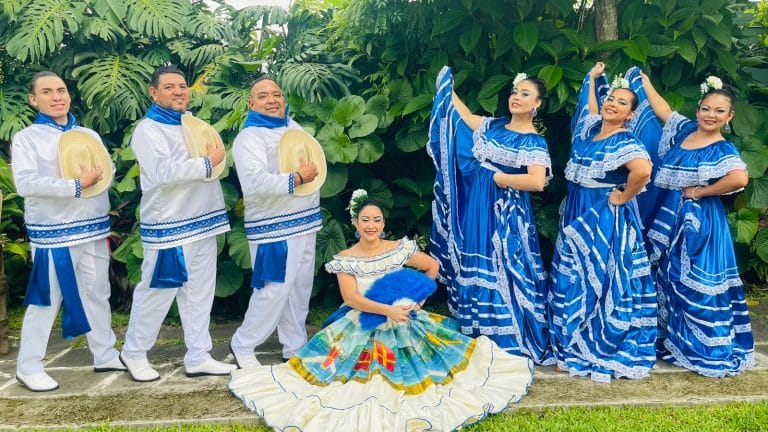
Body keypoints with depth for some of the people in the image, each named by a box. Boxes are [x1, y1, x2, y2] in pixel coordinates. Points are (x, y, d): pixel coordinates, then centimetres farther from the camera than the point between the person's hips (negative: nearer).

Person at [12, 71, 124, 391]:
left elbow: (109, 172, 8)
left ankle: (105, 355, 25)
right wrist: (76, 185, -22)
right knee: (45, 300, 1)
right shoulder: (26, 138, -3)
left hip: (94, 229, 5)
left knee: (98, 294, 13)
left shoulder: (90, 135, 13)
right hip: (53, 233, -5)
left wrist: (97, 178, -15)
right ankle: (28, 367, 14)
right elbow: (25, 183, -16)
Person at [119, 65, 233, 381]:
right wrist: (208, 163, -17)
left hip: (202, 222, 8)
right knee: (157, 293, 2)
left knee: (199, 293, 10)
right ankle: (134, 353, 20)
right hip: (169, 227, -8)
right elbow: (164, 172, -24)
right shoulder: (148, 129, -9)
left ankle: (198, 357, 19)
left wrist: (217, 157, 4)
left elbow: (213, 160, 26)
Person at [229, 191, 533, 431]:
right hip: (362, 327, -1)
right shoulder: (345, 259, -5)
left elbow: (432, 266, 12)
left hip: (402, 324, 2)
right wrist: (388, 310, -26)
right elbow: (351, 298, -17)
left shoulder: (400, 250, -1)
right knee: (362, 378, -16)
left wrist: (420, 296, 4)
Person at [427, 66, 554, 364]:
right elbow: (464, 116, 21)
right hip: (476, 207, 6)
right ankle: (478, 340, 21)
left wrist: (499, 178, -14)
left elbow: (537, 182, -21)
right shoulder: (493, 126, 9)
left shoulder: (534, 142, -8)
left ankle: (510, 342, 7)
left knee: (505, 273, -4)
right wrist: (447, 87, 23)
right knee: (474, 272, 10)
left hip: (506, 214, -6)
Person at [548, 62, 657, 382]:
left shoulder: (625, 142, -15)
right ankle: (572, 347, 25)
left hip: (606, 221, -8)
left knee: (604, 283, 0)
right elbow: (589, 105, 32)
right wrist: (592, 78, 34)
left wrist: (623, 197, -23)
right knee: (571, 281, 12)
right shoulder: (590, 128, 8)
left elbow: (643, 171, -35)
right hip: (576, 215, 8)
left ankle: (603, 352, 11)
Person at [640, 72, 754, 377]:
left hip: (699, 222, -7)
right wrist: (644, 80, 23)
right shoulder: (685, 129, 6)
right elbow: (662, 108, 19)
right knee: (669, 279, 14)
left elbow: (740, 179, -32)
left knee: (698, 285, -2)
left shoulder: (723, 150, -13)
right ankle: (673, 339, 27)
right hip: (670, 217, 7)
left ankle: (707, 350, 10)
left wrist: (702, 191, -21)